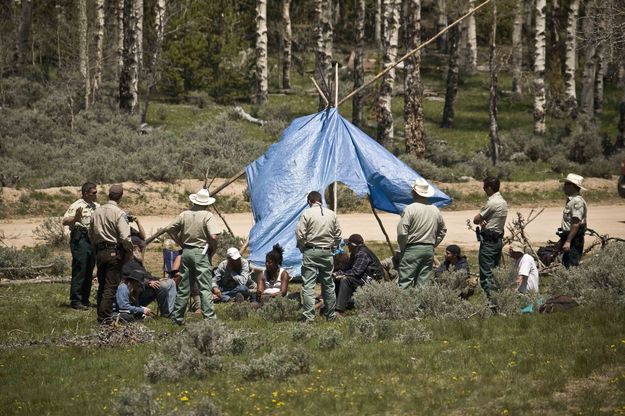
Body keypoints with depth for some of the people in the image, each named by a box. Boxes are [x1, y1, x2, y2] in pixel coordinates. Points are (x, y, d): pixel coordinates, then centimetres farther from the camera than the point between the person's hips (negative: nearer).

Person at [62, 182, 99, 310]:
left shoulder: (97, 206, 16)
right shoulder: (76, 206, -8)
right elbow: (65, 221, -16)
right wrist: (75, 218, -34)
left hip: (93, 239, 8)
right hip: (80, 239, -8)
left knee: (89, 272, 11)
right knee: (79, 270, -8)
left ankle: (85, 299, 18)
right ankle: (76, 300, -6)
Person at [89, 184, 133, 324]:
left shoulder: (97, 212, 6)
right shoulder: (119, 214, -13)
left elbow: (91, 235, 14)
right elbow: (125, 237, -18)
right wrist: (129, 252, -4)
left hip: (99, 252, 6)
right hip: (114, 252, -6)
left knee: (102, 285, 16)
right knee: (111, 286, -3)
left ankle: (100, 314, 22)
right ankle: (105, 317, -6)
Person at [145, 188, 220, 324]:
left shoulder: (185, 215, 6)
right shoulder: (208, 216, -9)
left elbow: (167, 229, 11)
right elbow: (213, 237, -19)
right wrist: (213, 251, -2)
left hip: (186, 252, 5)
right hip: (201, 253, -5)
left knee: (183, 287, 12)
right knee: (205, 288, -5)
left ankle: (177, 317, 17)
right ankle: (209, 317, -12)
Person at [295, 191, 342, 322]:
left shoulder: (307, 213, -6)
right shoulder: (331, 214, 7)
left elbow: (300, 235, -9)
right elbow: (338, 235, 11)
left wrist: (302, 248, 7)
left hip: (311, 252, -4)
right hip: (327, 252, 4)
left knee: (308, 284, -4)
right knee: (328, 284, 13)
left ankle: (308, 315, -11)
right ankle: (330, 314, 20)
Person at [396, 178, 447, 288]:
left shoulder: (410, 209, -11)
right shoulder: (435, 210, 8)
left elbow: (402, 233, -14)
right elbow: (443, 231, 18)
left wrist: (402, 248, 0)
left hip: (412, 250, -6)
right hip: (429, 250, 6)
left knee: (405, 282, -7)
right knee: (424, 282, 8)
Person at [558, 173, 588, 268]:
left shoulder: (577, 201, -16)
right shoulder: (570, 200, 17)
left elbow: (576, 224, -22)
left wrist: (568, 241, -25)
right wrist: (562, 240, 24)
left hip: (574, 239, -11)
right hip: (568, 238, 11)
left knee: (572, 266, -13)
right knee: (565, 264, 11)